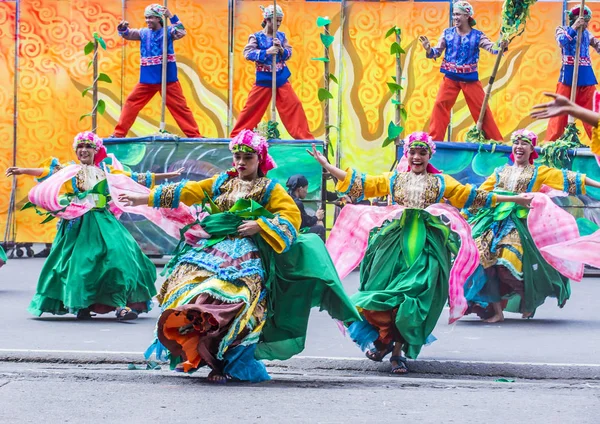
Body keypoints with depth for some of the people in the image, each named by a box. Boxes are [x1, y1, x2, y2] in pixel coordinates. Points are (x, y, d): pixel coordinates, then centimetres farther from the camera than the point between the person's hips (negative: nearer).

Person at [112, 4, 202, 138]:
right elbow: (128, 34, -5)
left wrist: (171, 16, -29)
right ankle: (119, 133, 13)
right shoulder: (144, 33, 7)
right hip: (147, 80, 4)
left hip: (168, 79, -4)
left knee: (180, 106, 1)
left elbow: (182, 33, -21)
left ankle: (194, 135, 6)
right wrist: (122, 28, -28)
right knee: (131, 103, 5)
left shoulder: (168, 31, -3)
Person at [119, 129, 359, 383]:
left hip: (247, 252, -5)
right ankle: (192, 354, -6)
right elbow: (186, 192, 19)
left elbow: (292, 216, -2)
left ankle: (228, 363, -20)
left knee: (232, 294, -27)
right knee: (186, 281, -14)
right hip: (214, 247, 5)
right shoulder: (221, 182, 20)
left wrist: (260, 226, -13)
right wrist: (145, 199, 17)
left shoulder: (270, 189, 7)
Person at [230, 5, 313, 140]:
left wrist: (280, 48, -17)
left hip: (281, 79, 3)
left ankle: (304, 136, 4)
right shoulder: (256, 37, -7)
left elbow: (288, 54, 3)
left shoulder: (281, 36, 4)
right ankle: (237, 135, 12)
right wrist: (267, 52, -25)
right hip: (264, 80, -3)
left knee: (294, 105, -2)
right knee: (252, 107, 2)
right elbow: (247, 53, -18)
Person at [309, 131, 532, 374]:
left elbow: (473, 196, 15)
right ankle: (385, 340, 11)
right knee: (383, 295, -10)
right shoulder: (393, 179, 15)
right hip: (394, 242, 1)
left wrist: (512, 199, 13)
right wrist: (327, 166, 10)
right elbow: (359, 183, 14)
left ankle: (398, 351, -2)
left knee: (414, 296, -11)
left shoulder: (441, 182, 15)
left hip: (426, 245, -1)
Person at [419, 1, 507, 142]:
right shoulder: (447, 33, 1)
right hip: (451, 78, 1)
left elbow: (493, 49, -12)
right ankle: (434, 139, -3)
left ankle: (495, 140, 13)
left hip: (470, 78, -1)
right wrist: (428, 49, -20)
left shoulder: (477, 35, -3)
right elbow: (437, 52, 1)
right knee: (440, 104, -10)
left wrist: (501, 46, -33)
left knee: (481, 108, 3)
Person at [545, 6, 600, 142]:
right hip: (568, 77, -4)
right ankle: (550, 142, 0)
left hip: (586, 78, 4)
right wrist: (574, 28, -22)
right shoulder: (563, 30, 4)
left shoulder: (586, 33, 15)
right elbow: (561, 41, -16)